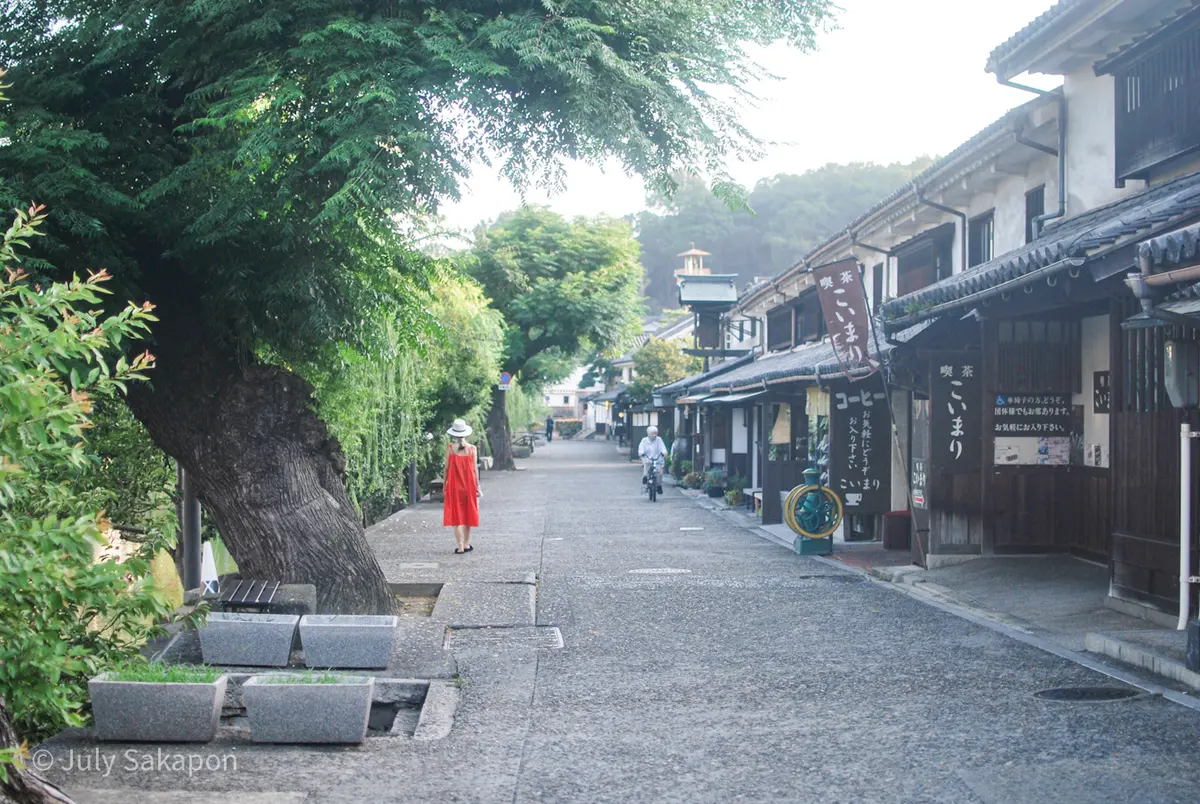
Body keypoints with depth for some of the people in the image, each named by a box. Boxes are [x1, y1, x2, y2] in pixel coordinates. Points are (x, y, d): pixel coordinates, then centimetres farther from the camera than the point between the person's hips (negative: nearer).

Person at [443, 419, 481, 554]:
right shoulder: (471, 448, -4)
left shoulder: (450, 448, -7)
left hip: (454, 486, -2)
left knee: (456, 516, 3)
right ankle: (466, 544, 20)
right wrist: (477, 486, 8)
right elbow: (475, 469, -1)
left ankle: (460, 547, -3)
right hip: (469, 485, 2)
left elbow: (447, 468, -4)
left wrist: (444, 484, 7)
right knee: (467, 514, 15)